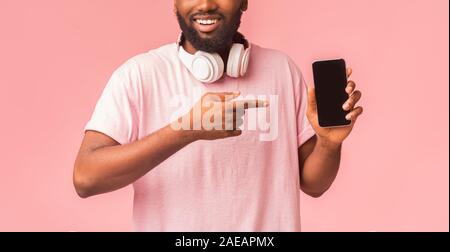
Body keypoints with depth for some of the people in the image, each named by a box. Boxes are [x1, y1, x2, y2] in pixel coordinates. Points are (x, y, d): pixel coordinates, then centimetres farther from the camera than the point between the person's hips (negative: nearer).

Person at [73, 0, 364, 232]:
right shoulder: (138, 74, -13)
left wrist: (329, 141, -21)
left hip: (269, 225, 2)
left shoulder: (283, 69, -5)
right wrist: (189, 129, -32)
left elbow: (312, 183, -1)